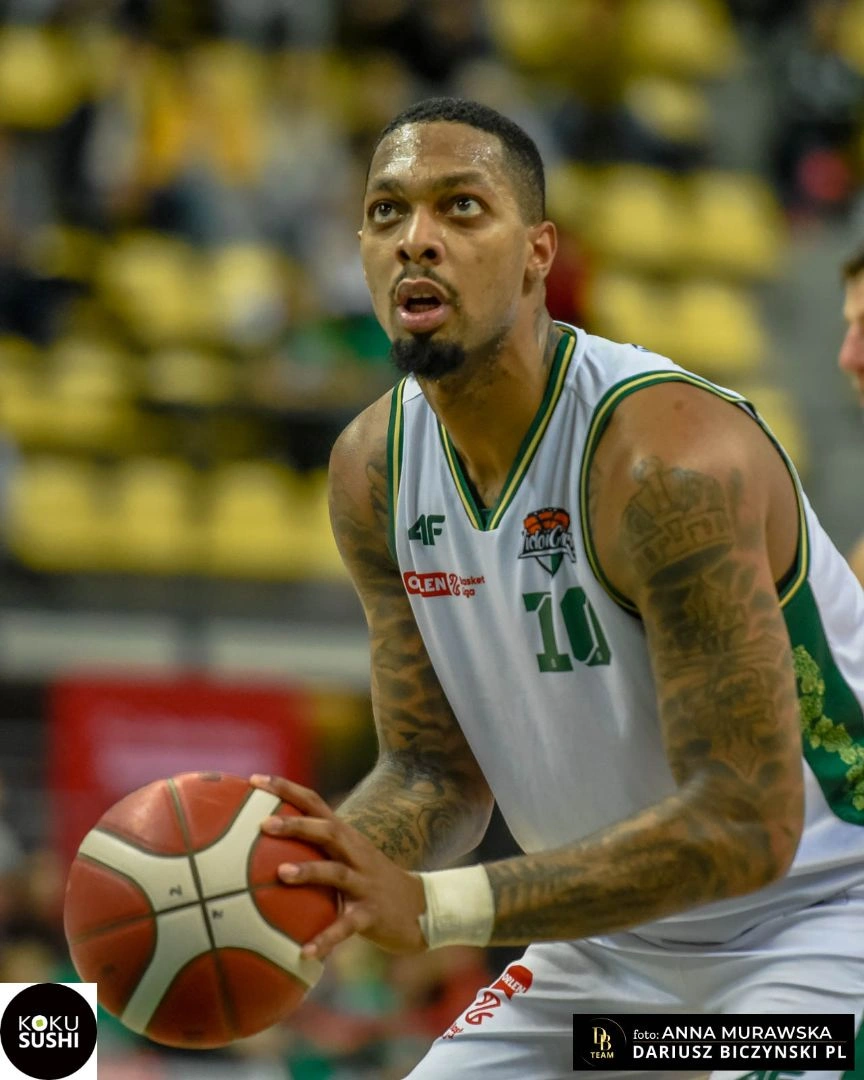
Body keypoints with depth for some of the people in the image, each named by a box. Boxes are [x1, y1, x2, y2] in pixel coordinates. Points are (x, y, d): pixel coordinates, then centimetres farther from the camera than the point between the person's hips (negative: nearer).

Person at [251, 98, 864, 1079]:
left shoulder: (671, 458, -28)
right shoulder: (372, 469, -5)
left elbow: (744, 824, -31)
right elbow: (434, 767, 2)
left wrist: (435, 905, -37)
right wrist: (309, 867, -21)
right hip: (623, 930, 7)